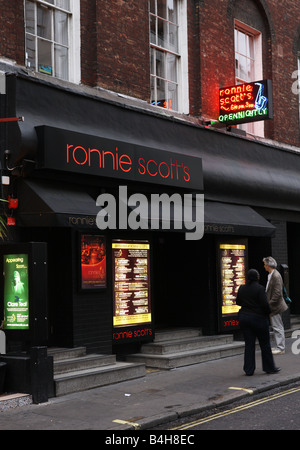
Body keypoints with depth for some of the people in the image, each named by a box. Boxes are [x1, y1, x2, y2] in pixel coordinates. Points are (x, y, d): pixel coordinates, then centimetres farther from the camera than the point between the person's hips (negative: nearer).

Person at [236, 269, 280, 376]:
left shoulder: (241, 288, 2)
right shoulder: (259, 288, -15)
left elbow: (238, 302, 12)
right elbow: (265, 304, -17)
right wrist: (268, 312, 1)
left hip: (244, 317, 5)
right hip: (258, 318, -5)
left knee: (249, 344, 9)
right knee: (265, 344, 8)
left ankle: (249, 369, 10)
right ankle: (270, 368, 17)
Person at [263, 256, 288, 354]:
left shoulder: (276, 276, -20)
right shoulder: (271, 275, 11)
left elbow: (277, 293, -23)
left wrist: (269, 305, -19)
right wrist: (268, 303, 16)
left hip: (275, 306, -10)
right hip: (274, 306, 10)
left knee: (278, 327, -3)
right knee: (277, 327, 15)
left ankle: (280, 348, 3)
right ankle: (279, 346, 23)